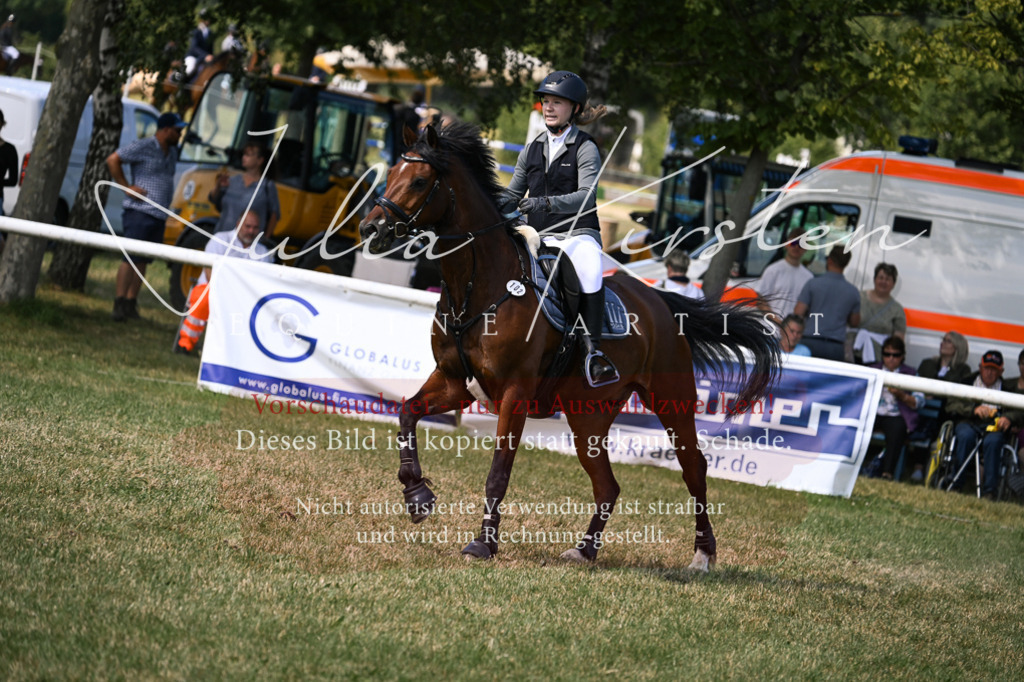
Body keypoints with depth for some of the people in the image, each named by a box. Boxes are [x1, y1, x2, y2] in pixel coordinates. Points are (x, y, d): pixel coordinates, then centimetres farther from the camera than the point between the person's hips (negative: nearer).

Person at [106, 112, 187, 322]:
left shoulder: (172, 152, 17)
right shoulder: (143, 147, -8)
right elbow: (113, 160, -7)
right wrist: (126, 187, -10)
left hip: (159, 215, 8)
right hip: (140, 212, -8)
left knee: (143, 261, 8)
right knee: (131, 258, -11)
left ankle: (131, 304, 12)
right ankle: (119, 304, -10)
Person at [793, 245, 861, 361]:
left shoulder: (813, 284, -2)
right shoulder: (853, 292, 7)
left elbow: (798, 313, -4)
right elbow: (855, 323, 16)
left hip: (810, 342, -2)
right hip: (836, 349, 2)